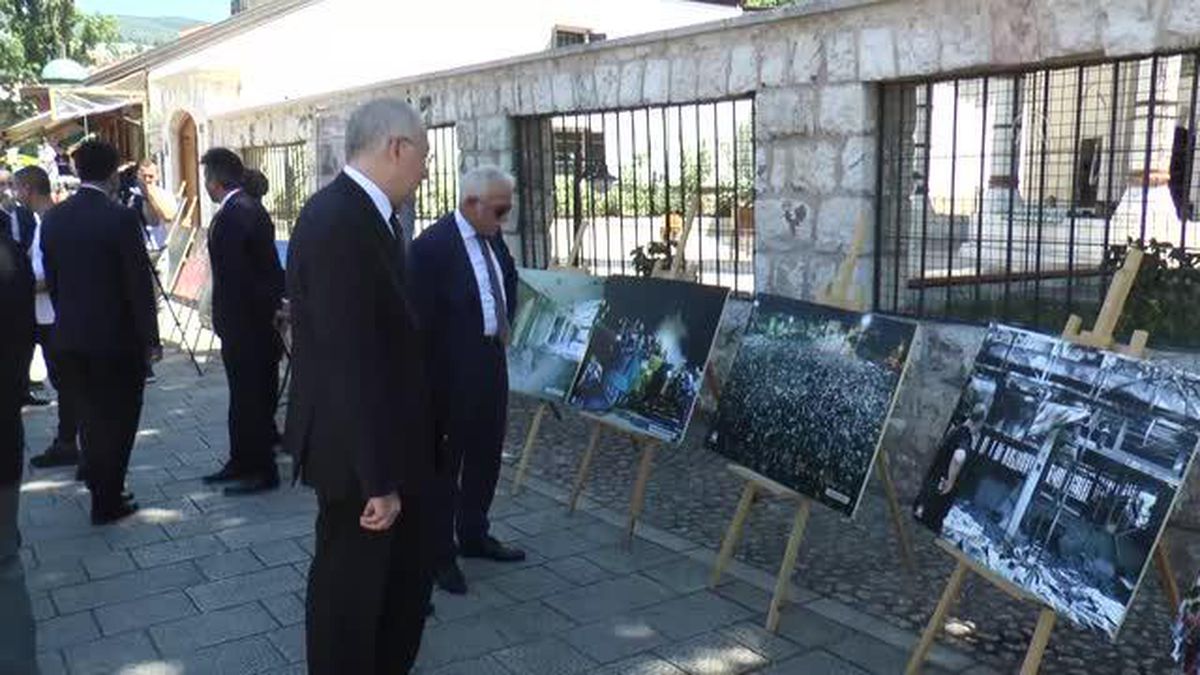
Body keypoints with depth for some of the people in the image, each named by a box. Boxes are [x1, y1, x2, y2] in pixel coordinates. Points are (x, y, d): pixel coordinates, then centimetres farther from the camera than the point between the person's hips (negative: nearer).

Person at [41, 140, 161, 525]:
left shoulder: (52, 219, 2)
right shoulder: (120, 219, -16)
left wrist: (68, 320, 18)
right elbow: (139, 284, -14)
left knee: (90, 416, 19)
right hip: (117, 337, -6)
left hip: (70, 337, 6)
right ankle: (108, 502, 12)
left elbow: (51, 281, 8)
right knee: (117, 419, 6)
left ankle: (100, 488, 31)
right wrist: (150, 339, -7)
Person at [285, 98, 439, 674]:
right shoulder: (338, 221, -24)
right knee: (351, 586, 9)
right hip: (358, 449, -10)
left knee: (410, 567, 22)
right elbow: (349, 358, -27)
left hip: (388, 437, 10)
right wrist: (377, 476, -24)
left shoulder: (362, 213, 8)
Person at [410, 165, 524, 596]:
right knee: (445, 462, 4)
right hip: (452, 372, -8)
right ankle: (440, 553, 16)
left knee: (486, 454, 18)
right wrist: (431, 376, -18)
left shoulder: (493, 237, 6)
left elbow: (509, 282, 25)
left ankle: (473, 536, 35)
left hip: (492, 364, 8)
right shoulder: (433, 246, -19)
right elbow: (422, 318, -19)